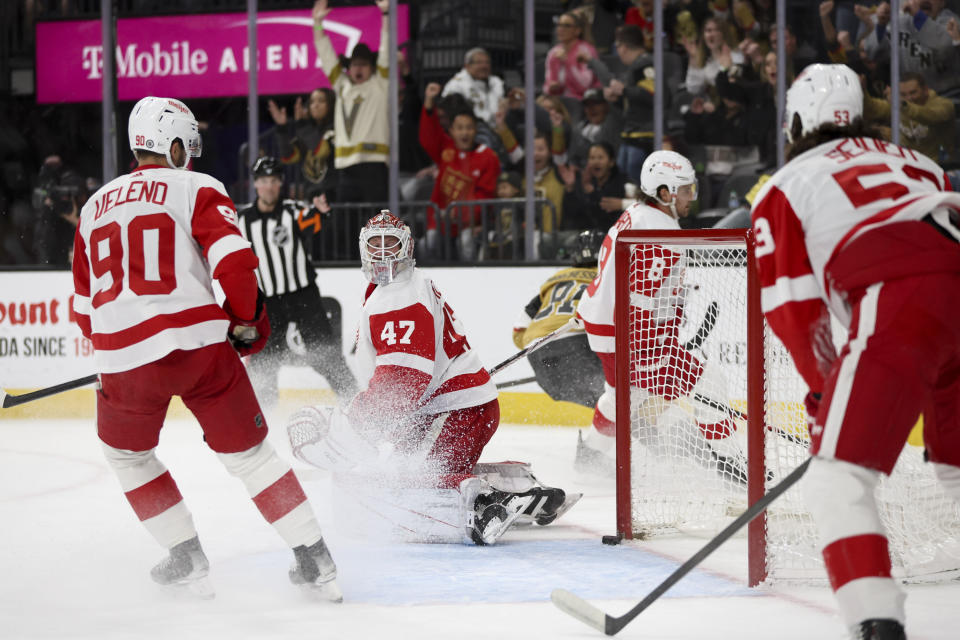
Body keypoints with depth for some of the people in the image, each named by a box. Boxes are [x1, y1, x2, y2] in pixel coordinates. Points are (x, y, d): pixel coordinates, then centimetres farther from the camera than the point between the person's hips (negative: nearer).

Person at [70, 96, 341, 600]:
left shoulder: (94, 207, 21)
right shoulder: (197, 189, 6)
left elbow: (85, 310, 25)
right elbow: (234, 262, -10)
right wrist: (247, 322, 6)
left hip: (124, 358, 3)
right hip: (200, 344, -2)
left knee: (127, 453, 27)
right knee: (249, 453, 9)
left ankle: (187, 559, 24)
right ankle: (314, 561, 7)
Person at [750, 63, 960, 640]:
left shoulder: (785, 186, 19)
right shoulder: (914, 161, 34)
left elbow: (796, 311, 12)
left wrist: (825, 387, 24)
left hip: (897, 300, -6)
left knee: (837, 478, -4)